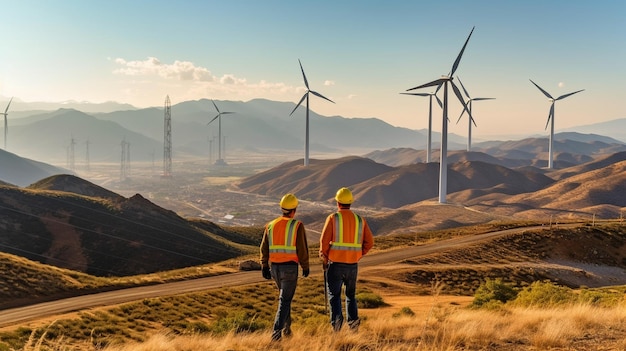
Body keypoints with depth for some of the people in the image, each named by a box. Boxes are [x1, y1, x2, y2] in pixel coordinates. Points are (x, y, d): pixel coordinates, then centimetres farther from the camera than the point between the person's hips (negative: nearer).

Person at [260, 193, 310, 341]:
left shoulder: (270, 225, 4)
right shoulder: (297, 226, -9)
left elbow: (264, 248, 3)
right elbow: (302, 248, -10)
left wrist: (264, 266, 8)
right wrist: (305, 267, 1)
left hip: (274, 267, 5)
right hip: (290, 268, -5)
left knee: (284, 296, 25)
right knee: (284, 301, -1)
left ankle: (286, 328, 30)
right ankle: (276, 333, -8)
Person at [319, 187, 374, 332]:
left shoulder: (332, 218, -6)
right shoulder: (360, 220, 5)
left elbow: (324, 240, -12)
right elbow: (369, 241, 2)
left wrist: (324, 258, 2)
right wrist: (358, 254, 11)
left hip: (335, 263, -3)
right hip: (353, 264, 3)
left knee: (334, 294, 8)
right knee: (351, 294, 19)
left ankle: (336, 316, -14)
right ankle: (353, 319, 2)